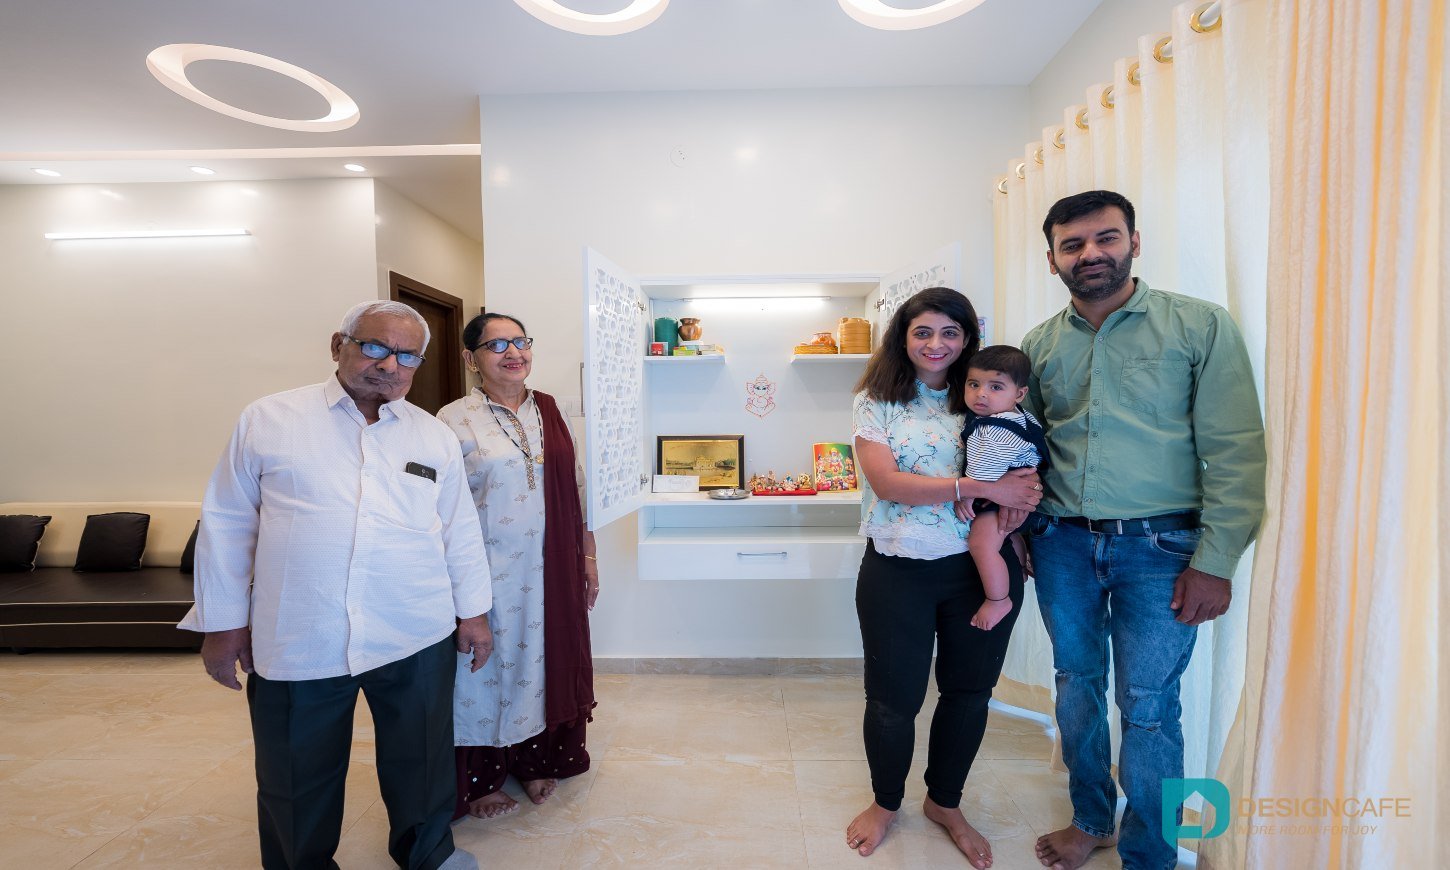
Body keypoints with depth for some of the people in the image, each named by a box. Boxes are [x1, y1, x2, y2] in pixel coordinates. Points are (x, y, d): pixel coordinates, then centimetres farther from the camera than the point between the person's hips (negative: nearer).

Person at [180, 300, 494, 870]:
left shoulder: (436, 437, 4)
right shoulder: (267, 420, -1)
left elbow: (460, 530, 8)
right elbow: (226, 524, 4)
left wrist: (473, 611, 8)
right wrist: (224, 622, 3)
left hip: (417, 638, 2)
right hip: (296, 644, -1)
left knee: (421, 760, 18)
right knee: (298, 782, 17)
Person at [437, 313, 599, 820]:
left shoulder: (548, 411, 6)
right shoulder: (454, 422, -8)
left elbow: (575, 488, 9)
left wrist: (588, 555, 9)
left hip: (551, 572, 4)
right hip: (491, 576, -4)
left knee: (543, 661, 17)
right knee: (488, 669, 11)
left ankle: (536, 762, 40)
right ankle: (479, 782, 34)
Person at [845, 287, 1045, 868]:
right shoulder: (876, 401, -3)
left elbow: (1024, 469, 10)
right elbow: (888, 482, -16)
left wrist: (1022, 495, -14)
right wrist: (980, 488, -22)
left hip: (982, 567, 3)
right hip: (898, 569, -3)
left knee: (969, 691, 17)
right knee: (893, 699, 9)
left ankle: (945, 802, 43)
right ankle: (886, 802, 39)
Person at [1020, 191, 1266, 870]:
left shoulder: (1201, 325, -3)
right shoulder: (1039, 344, 7)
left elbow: (1236, 451, -6)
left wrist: (1215, 561, -11)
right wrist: (1021, 532, 7)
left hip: (1159, 543, -3)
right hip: (1062, 541, 4)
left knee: (1147, 705, 4)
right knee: (1077, 684, 16)